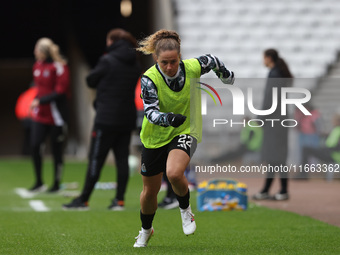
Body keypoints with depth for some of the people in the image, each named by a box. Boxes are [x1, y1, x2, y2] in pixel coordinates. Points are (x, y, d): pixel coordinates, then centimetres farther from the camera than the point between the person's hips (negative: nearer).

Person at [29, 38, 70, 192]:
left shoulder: (59, 67, -13)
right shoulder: (37, 66, 10)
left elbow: (60, 92, -17)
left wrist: (40, 101, -18)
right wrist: (36, 101, 11)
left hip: (56, 115, -6)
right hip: (40, 115, 6)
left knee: (56, 150, 3)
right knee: (34, 145, -4)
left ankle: (56, 184, 14)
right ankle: (39, 182, 8)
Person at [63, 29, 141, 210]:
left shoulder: (108, 61, -10)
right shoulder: (135, 64, 8)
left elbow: (91, 81, -1)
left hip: (107, 119, -6)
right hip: (127, 119, 6)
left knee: (96, 159, -2)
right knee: (122, 158, 6)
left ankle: (83, 200, 1)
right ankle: (119, 200, 4)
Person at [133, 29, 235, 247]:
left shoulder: (192, 68, -17)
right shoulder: (150, 79, -22)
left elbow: (211, 61, 6)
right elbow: (150, 112, -32)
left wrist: (226, 74, 25)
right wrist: (168, 118, -52)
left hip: (185, 132, -1)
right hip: (155, 137, 1)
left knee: (174, 173, -31)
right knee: (150, 190, 13)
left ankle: (186, 209, 1)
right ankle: (146, 230, 43)